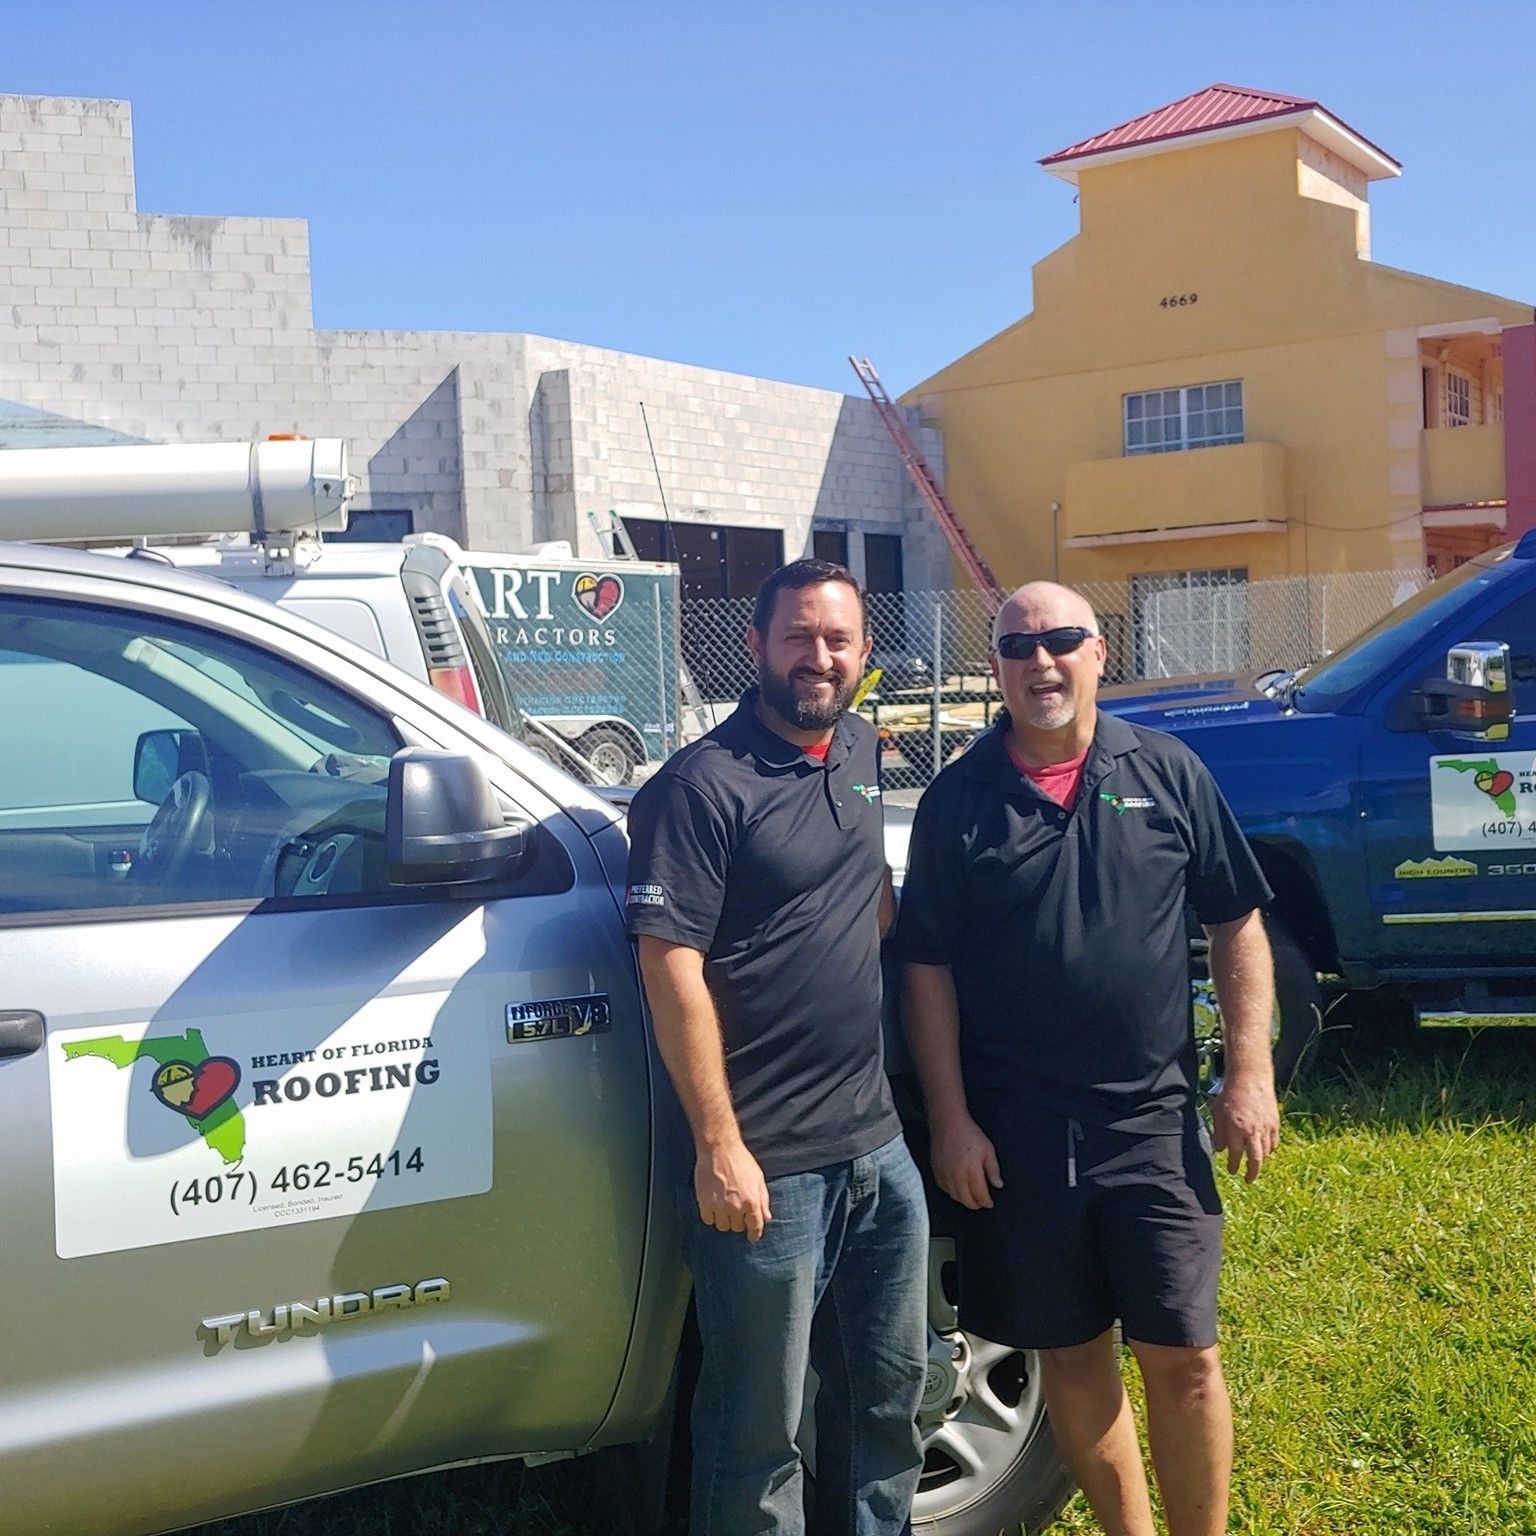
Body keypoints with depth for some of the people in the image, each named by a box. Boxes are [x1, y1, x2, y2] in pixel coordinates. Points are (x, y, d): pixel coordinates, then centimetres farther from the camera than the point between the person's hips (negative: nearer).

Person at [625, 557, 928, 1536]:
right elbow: (671, 967, -18)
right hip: (765, 1168, -7)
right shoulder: (705, 785, -15)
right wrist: (720, 1148, -20)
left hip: (878, 1144, 8)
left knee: (890, 1392, 21)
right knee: (763, 1428, 7)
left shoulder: (862, 751, 9)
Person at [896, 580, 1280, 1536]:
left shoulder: (1168, 772, 1)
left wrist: (1250, 1073, -2)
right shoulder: (957, 801, -1)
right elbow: (929, 968, 1)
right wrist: (950, 1119, -4)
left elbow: (1238, 922, 5)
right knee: (1071, 1353, 11)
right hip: (1017, 1132, 1)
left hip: (1155, 1120, 0)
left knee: (1183, 1356, 2)